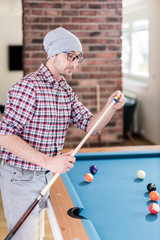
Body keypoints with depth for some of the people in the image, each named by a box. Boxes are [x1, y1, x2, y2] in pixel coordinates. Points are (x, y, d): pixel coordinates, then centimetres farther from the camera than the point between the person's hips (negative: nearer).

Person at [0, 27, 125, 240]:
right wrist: (48, 161, -32)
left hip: (45, 175, 8)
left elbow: (91, 125, 6)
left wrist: (111, 107, -14)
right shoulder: (29, 87, -20)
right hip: (20, 177, -8)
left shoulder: (66, 91, 6)